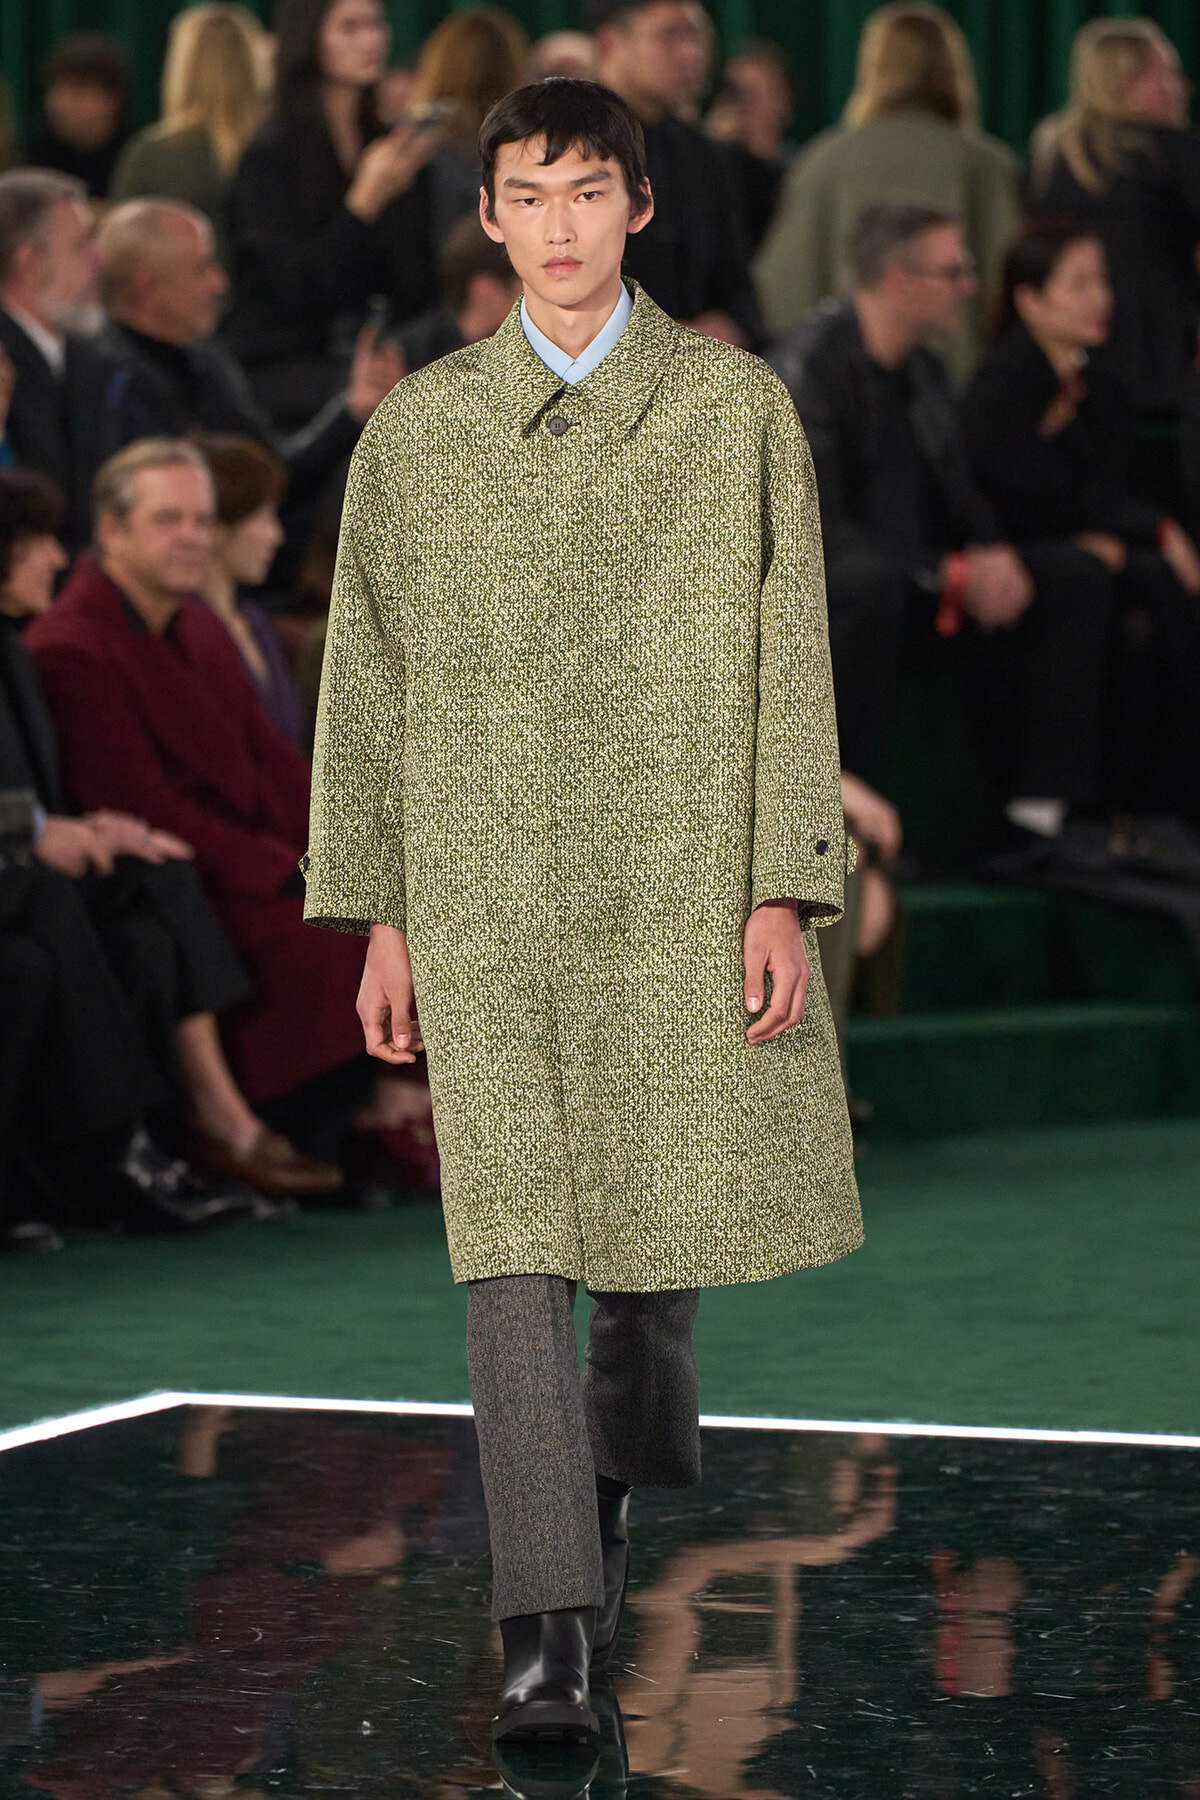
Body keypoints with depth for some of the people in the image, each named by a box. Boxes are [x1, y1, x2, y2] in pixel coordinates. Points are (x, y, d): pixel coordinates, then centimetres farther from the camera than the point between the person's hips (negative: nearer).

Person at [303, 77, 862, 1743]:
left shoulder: (736, 410, 4)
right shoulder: (419, 431, 8)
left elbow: (789, 661, 2)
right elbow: (370, 679, 11)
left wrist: (784, 895, -5)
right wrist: (379, 919, 6)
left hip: (682, 886, 0)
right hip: (486, 899, 0)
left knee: (664, 1227, 9)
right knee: (512, 1249, -10)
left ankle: (618, 1467, 42)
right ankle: (550, 1636, -11)